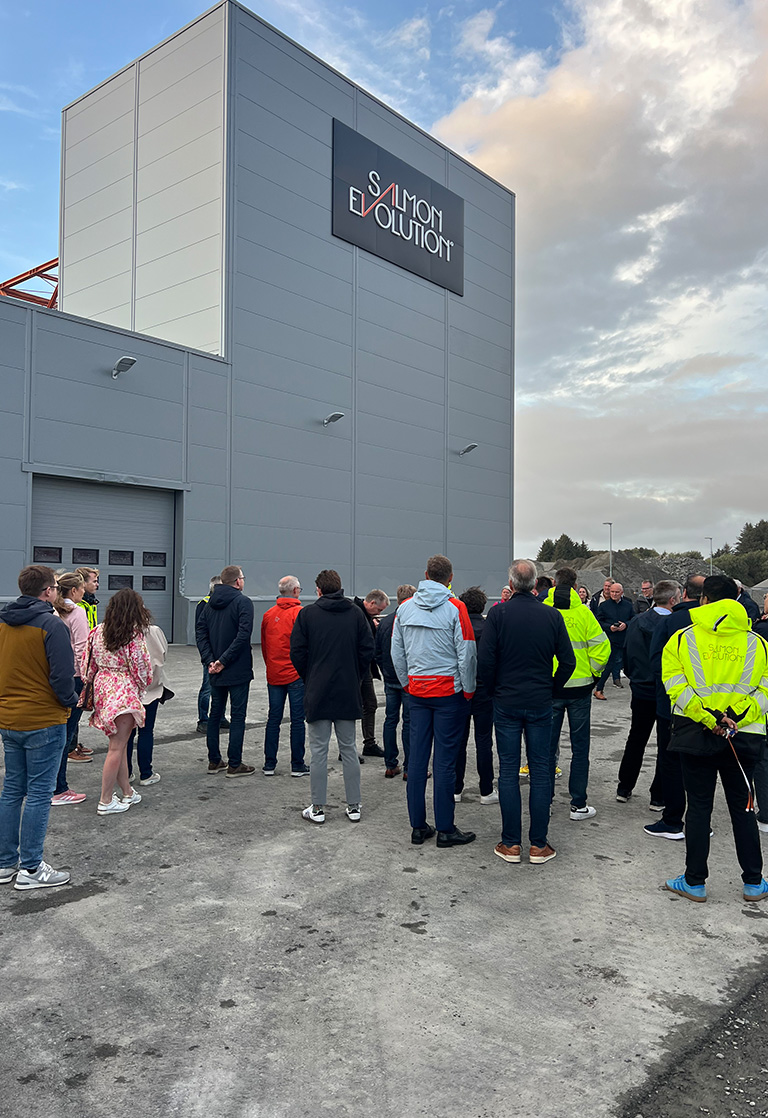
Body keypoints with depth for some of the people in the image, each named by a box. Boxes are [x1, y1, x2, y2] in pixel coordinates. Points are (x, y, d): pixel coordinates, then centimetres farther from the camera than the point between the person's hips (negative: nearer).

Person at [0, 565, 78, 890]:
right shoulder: (51, 624, -16)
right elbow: (62, 674, -18)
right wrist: (70, 701, -2)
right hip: (44, 721, -7)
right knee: (38, 793, 1)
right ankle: (31, 869, 7)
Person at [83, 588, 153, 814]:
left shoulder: (99, 631, 4)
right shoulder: (136, 634, -13)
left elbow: (88, 662, 8)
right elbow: (141, 667, -10)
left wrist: (91, 682, 20)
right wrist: (142, 686, 9)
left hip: (102, 686, 7)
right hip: (124, 691, -7)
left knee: (118, 744, 16)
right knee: (117, 747, 0)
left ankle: (127, 793, 27)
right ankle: (106, 801, 5)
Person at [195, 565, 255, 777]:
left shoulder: (210, 603, 10)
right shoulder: (242, 602, -10)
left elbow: (200, 631, 3)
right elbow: (243, 634, -21)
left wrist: (209, 660, -4)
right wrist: (224, 660, -17)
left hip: (216, 671, 7)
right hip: (238, 671, -6)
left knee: (215, 714, 15)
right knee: (237, 716, 0)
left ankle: (214, 761, 21)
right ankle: (234, 764, 3)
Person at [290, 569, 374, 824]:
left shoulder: (307, 614, -3)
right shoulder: (355, 612, 2)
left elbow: (297, 652, -5)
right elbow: (368, 650, 0)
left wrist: (309, 679, 10)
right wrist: (355, 677, 10)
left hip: (317, 693, -2)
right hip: (348, 693, 2)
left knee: (319, 751, 4)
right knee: (349, 749, 11)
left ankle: (317, 808, 9)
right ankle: (354, 806, 16)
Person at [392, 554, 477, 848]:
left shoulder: (404, 608, 4)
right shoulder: (455, 608, -9)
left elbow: (397, 653, 9)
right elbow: (467, 654, -9)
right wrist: (468, 690, 2)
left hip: (417, 690, 4)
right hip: (449, 690, -4)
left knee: (417, 757, 9)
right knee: (445, 760, 1)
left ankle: (418, 826, 16)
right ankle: (445, 829, 8)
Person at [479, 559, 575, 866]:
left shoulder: (498, 614, -9)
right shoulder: (552, 616, -3)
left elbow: (485, 661, -12)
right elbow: (568, 662, -2)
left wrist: (494, 691, 4)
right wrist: (551, 689, 11)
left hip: (506, 703, -1)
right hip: (541, 704, 1)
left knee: (508, 771, 7)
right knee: (540, 771, 8)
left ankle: (511, 844, 12)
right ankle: (539, 845, 13)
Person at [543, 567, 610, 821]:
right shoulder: (583, 612, -7)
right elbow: (601, 646, -9)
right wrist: (593, 673, 6)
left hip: (548, 688, 1)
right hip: (579, 687, -1)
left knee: (548, 744, 11)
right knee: (580, 746, 9)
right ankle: (578, 804, 12)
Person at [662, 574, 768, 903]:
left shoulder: (681, 639, -3)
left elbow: (676, 687, -12)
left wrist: (708, 717, -16)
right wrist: (736, 716, -12)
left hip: (695, 734, -2)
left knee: (698, 807, 7)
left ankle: (695, 882, 15)